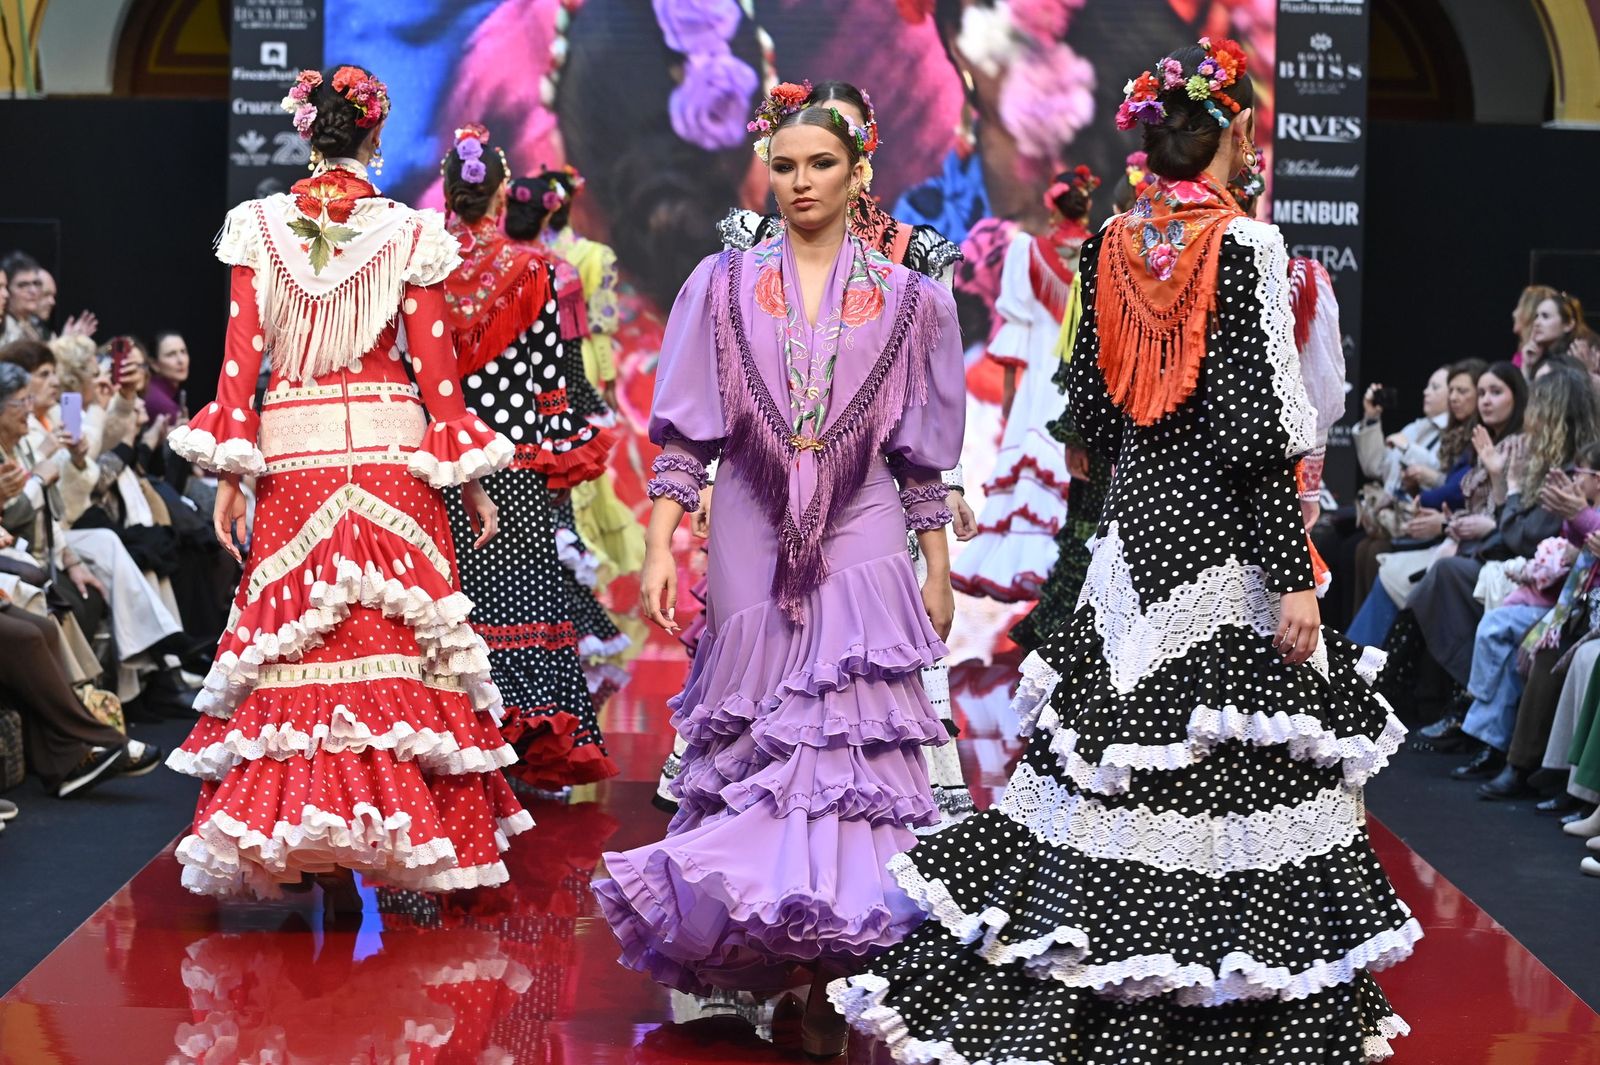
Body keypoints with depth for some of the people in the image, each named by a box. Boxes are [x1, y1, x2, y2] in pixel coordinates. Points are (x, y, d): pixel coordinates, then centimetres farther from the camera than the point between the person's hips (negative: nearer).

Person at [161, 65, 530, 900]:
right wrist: (469, 480, 6)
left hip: (292, 455, 1)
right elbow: (434, 366, 1)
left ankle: (297, 838, 3)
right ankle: (404, 831, 1)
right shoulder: (409, 234, 1)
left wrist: (228, 471, 2)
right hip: (391, 449, -1)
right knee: (397, 640, 2)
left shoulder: (259, 227, 5)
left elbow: (241, 358, 0)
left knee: (290, 638, 4)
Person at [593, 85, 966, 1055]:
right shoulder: (723, 286, 5)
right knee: (756, 739, 3)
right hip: (753, 544, 1)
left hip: (861, 546, -1)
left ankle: (837, 977, 0)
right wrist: (660, 547, -4)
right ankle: (759, 943, 15)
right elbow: (687, 438, 3)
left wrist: (939, 572, 6)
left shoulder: (909, 300, 5)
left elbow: (923, 457, 7)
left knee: (848, 741, -6)